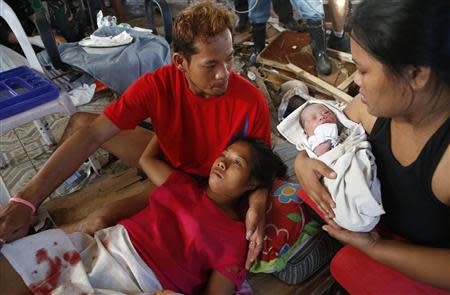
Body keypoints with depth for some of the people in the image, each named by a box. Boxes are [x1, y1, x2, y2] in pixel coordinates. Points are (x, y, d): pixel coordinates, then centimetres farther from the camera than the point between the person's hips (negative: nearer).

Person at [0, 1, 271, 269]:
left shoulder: (252, 102, -30)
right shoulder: (157, 85, -24)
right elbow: (91, 135, -25)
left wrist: (257, 205, -39)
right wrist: (27, 199, -31)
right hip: (168, 160, 4)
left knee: (106, 218, -22)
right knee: (81, 122, 1)